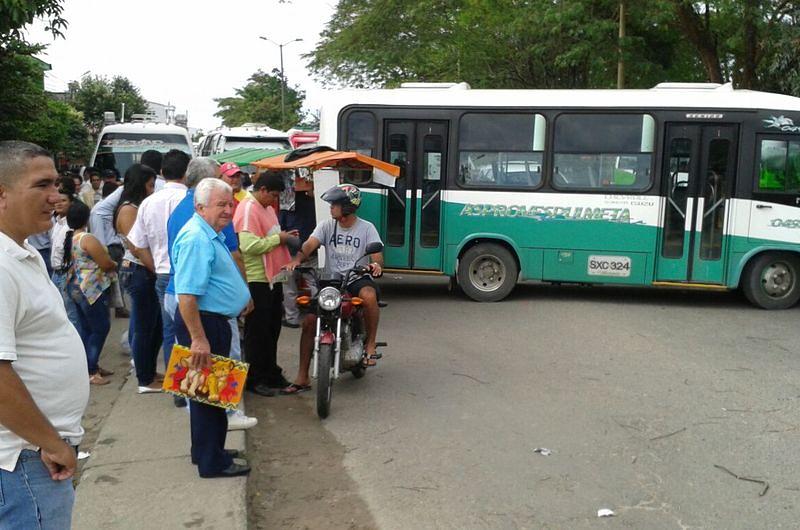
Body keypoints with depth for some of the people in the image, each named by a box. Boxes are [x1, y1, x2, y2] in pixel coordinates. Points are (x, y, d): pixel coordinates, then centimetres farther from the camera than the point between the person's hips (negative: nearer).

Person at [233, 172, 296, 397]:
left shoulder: (266, 207, 15)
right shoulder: (248, 209, -17)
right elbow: (250, 245, -27)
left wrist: (283, 236, 6)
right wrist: (278, 238, -17)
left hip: (272, 278, 10)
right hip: (256, 281, -10)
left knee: (272, 329, 17)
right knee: (257, 332, 0)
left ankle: (271, 373, 29)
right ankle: (255, 379, 11)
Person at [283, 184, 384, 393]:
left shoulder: (366, 228, 0)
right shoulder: (327, 225, 6)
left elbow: (377, 256, -9)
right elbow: (310, 244, -9)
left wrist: (376, 265, -34)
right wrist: (297, 259, -30)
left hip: (357, 278, -3)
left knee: (369, 296, -38)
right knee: (309, 321, -10)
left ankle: (370, 344, -14)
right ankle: (302, 378, 0)